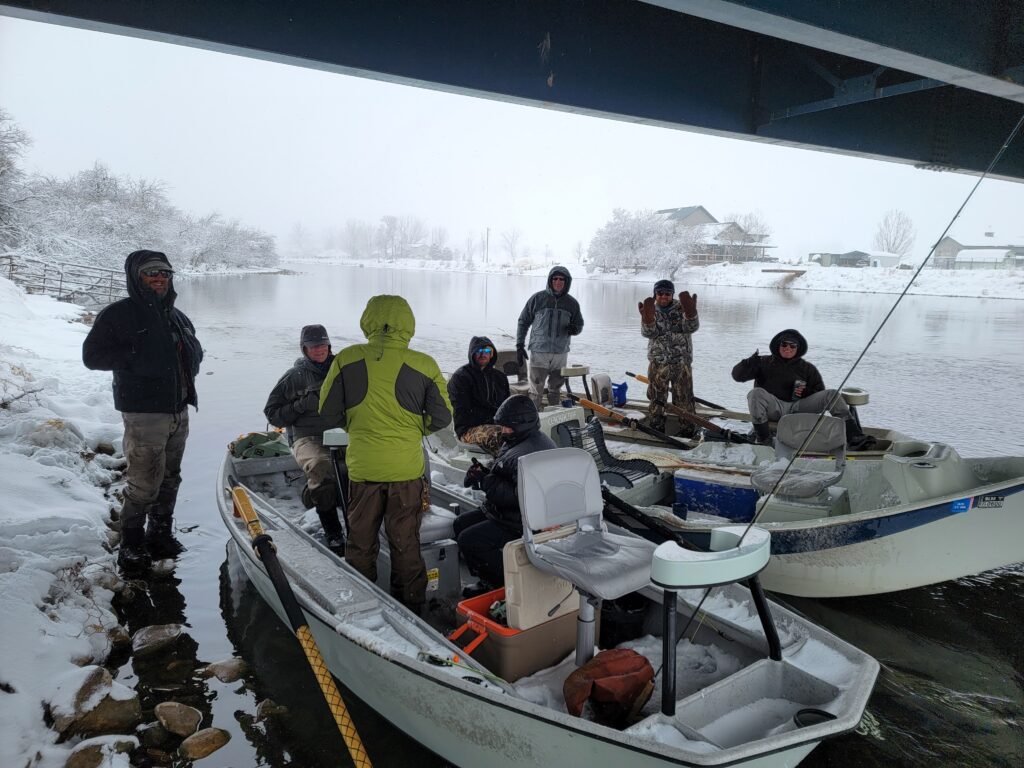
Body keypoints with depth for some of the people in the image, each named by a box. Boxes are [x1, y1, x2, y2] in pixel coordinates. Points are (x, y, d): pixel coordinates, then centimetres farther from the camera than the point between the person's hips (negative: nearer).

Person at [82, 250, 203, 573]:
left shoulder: (177, 316, 15)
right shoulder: (119, 314, -6)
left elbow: (195, 350, 28)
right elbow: (92, 355, -10)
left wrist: (189, 359, 6)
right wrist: (138, 356, -18)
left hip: (179, 410, 7)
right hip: (144, 412, -7)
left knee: (169, 478, 17)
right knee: (144, 483, -5)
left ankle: (160, 534, 32)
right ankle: (131, 546, 10)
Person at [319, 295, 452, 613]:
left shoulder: (346, 359, -6)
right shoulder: (423, 365, -9)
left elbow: (328, 412, 0)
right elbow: (441, 417, -3)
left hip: (362, 466, 1)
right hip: (407, 468, 0)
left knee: (360, 541, 18)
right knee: (406, 543, 15)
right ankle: (410, 606, 27)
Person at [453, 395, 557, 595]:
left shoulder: (531, 453, -27)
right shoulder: (517, 442, 10)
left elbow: (519, 497, -32)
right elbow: (504, 477, 18)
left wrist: (485, 482, -24)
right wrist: (484, 473, -2)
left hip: (519, 524, -12)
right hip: (505, 511, 12)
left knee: (468, 540, -17)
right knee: (461, 523, 14)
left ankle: (504, 584, -1)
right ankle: (489, 581, 15)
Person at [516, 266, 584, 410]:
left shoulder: (572, 303, 8)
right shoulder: (538, 298, 0)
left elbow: (579, 324, 19)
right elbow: (523, 322, 5)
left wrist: (574, 329, -6)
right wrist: (519, 345, -1)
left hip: (561, 353, 3)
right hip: (539, 352, -3)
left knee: (555, 390, 11)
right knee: (536, 391, -3)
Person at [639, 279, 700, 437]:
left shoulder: (681, 308, 2)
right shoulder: (651, 310, 3)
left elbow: (691, 327, -14)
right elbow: (648, 333, -13)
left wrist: (690, 311, -34)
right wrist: (647, 317, -34)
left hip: (682, 362, -1)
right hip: (658, 363, 1)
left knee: (684, 399, 2)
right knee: (657, 399, 7)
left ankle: (687, 430, 12)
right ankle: (656, 429, 19)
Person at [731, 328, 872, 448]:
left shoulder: (807, 369, 20)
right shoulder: (764, 363, 12)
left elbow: (819, 393, 19)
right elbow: (737, 375, 4)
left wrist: (806, 392, -4)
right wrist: (750, 362, -16)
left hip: (799, 407, 2)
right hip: (774, 409, -2)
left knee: (832, 395, -13)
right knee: (756, 393, -33)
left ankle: (854, 437, -19)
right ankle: (763, 439, -29)